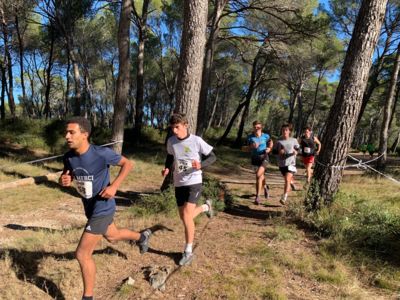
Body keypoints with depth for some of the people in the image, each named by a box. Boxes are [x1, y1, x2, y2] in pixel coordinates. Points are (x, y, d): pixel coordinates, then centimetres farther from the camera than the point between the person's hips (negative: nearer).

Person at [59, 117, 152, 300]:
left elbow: (127, 164, -12)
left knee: (82, 254, -5)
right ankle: (142, 236, 59)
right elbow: (66, 176, 9)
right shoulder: (68, 157, -8)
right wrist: (63, 181, -15)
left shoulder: (101, 153, -25)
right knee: (112, 237, 31)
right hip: (90, 208, 8)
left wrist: (114, 186, -22)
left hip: (102, 208, -8)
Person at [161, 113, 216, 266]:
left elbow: (212, 157, -5)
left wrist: (200, 164, -24)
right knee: (184, 217, 13)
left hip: (194, 182, -5)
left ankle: (188, 252, 4)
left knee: (187, 216, -14)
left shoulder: (197, 141, -13)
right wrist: (167, 168, -2)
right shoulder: (171, 141, -2)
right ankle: (206, 206, 43)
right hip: (179, 183, 5)